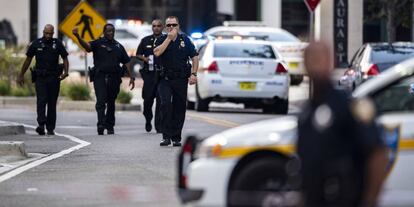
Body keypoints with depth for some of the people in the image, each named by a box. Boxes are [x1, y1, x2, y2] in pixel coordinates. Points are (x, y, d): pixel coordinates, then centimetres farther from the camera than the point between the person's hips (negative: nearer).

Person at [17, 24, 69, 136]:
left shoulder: (58, 44, 4)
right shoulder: (36, 44, 4)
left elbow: (65, 58, 5)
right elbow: (28, 60, 10)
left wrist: (65, 72, -13)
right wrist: (21, 75, 11)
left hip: (54, 78, 1)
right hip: (40, 78, -1)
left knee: (52, 103, 5)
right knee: (41, 101, -14)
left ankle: (50, 128, 10)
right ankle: (41, 125, -24)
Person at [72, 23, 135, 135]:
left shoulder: (118, 46, 15)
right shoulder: (98, 43, 2)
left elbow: (126, 62, 17)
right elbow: (87, 46, -17)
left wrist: (131, 77, 11)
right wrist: (78, 37, -37)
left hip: (114, 78, 4)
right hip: (100, 76, -4)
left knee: (111, 103, 10)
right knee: (101, 101, -15)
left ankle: (110, 126, 19)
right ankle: (101, 124, -21)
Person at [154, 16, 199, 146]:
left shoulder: (185, 40, 6)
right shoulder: (162, 40, 4)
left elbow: (195, 57, 9)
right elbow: (157, 53, -16)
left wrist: (194, 74, -1)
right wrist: (169, 38, -15)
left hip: (181, 79, 1)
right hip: (165, 79, -1)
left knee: (179, 108, 4)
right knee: (166, 103, -20)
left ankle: (176, 138, 14)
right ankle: (166, 136, -18)